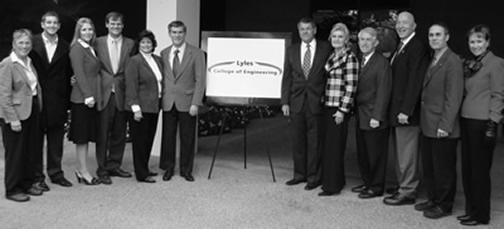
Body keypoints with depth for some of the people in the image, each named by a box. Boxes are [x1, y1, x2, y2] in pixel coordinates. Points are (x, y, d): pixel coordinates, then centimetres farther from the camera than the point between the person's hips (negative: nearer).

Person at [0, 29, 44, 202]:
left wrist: (39, 108, 5)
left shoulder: (29, 62, 11)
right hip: (16, 113, -7)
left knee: (32, 150, 13)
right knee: (15, 153, 2)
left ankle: (28, 183, 27)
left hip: (32, 111, 7)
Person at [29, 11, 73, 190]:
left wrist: (67, 100, -1)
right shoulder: (33, 44, -1)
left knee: (56, 139, 10)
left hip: (58, 100, 2)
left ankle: (56, 173, 22)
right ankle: (37, 176, 13)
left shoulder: (65, 47, 7)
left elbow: (68, 74, 5)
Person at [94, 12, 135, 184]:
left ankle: (114, 166, 22)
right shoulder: (98, 43, 5)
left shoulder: (130, 44, 7)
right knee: (102, 133, 1)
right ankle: (102, 169, 9)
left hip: (122, 94, 2)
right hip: (103, 93, -2)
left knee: (119, 133, 8)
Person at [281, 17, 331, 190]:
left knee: (314, 141, 2)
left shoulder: (326, 49, 1)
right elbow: (286, 78, 8)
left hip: (316, 102, -3)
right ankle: (300, 174, 22)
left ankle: (313, 177, 13)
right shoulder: (292, 51, 9)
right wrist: (285, 102, 2)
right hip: (296, 102, 3)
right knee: (297, 140, 9)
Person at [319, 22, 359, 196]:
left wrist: (343, 110, -16)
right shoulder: (331, 56, 14)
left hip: (339, 109, -8)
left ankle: (333, 186, 8)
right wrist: (323, 103, 14)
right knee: (328, 145, 12)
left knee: (334, 146, -2)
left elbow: (351, 86, -14)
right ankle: (333, 180, 25)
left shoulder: (350, 58, -10)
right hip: (328, 106, 8)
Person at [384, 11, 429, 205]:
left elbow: (414, 82, -19)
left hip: (407, 111, -9)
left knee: (407, 154, -1)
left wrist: (406, 110, -22)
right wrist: (395, 110, 11)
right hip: (396, 110, 9)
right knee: (400, 152, 15)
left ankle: (407, 192, 7)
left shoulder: (417, 48, -13)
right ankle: (403, 187, 24)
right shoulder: (400, 48, 17)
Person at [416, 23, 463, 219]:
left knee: (444, 169, 4)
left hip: (442, 128, -8)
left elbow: (454, 97, -17)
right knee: (428, 166, 16)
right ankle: (433, 199, 29)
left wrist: (445, 125, -19)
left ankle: (444, 205, 17)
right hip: (428, 125, 8)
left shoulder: (453, 61, -12)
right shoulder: (431, 61, 14)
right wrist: (423, 119, 7)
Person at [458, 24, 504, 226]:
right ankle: (471, 209, 21)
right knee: (467, 168, 10)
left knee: (480, 169, 0)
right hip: (466, 119, 7)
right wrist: (461, 115, 9)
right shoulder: (469, 65, 13)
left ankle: (481, 214, 11)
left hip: (482, 122, -7)